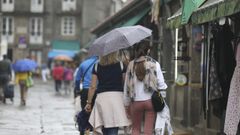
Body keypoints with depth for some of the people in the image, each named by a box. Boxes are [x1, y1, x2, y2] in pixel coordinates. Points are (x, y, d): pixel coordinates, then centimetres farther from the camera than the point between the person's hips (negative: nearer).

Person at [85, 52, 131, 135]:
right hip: (117, 95, -1)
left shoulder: (96, 66, 5)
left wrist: (89, 103, 12)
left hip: (102, 97, 2)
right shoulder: (121, 65, 3)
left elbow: (93, 87, 5)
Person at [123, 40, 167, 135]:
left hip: (136, 102, 1)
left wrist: (127, 105, 12)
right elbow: (161, 85, -6)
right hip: (151, 100, -1)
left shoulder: (131, 65, 1)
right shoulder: (154, 64, -4)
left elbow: (127, 87, 3)